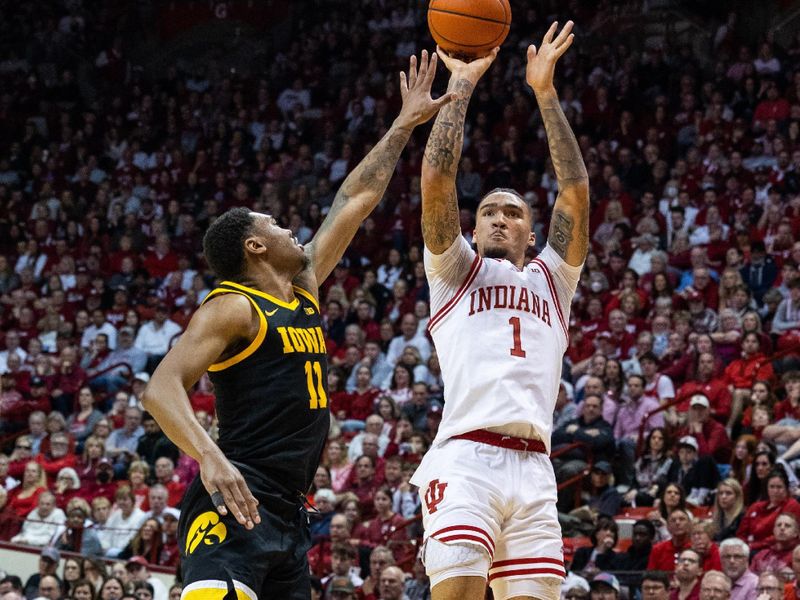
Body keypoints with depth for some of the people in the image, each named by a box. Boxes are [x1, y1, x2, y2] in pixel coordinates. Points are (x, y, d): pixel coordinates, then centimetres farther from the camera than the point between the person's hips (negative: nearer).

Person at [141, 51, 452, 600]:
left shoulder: (305, 288, 20)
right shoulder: (233, 307, -5)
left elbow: (357, 201, 28)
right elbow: (162, 388, -16)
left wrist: (405, 126, 32)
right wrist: (210, 458, -32)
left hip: (289, 514, 9)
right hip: (236, 504, -9)